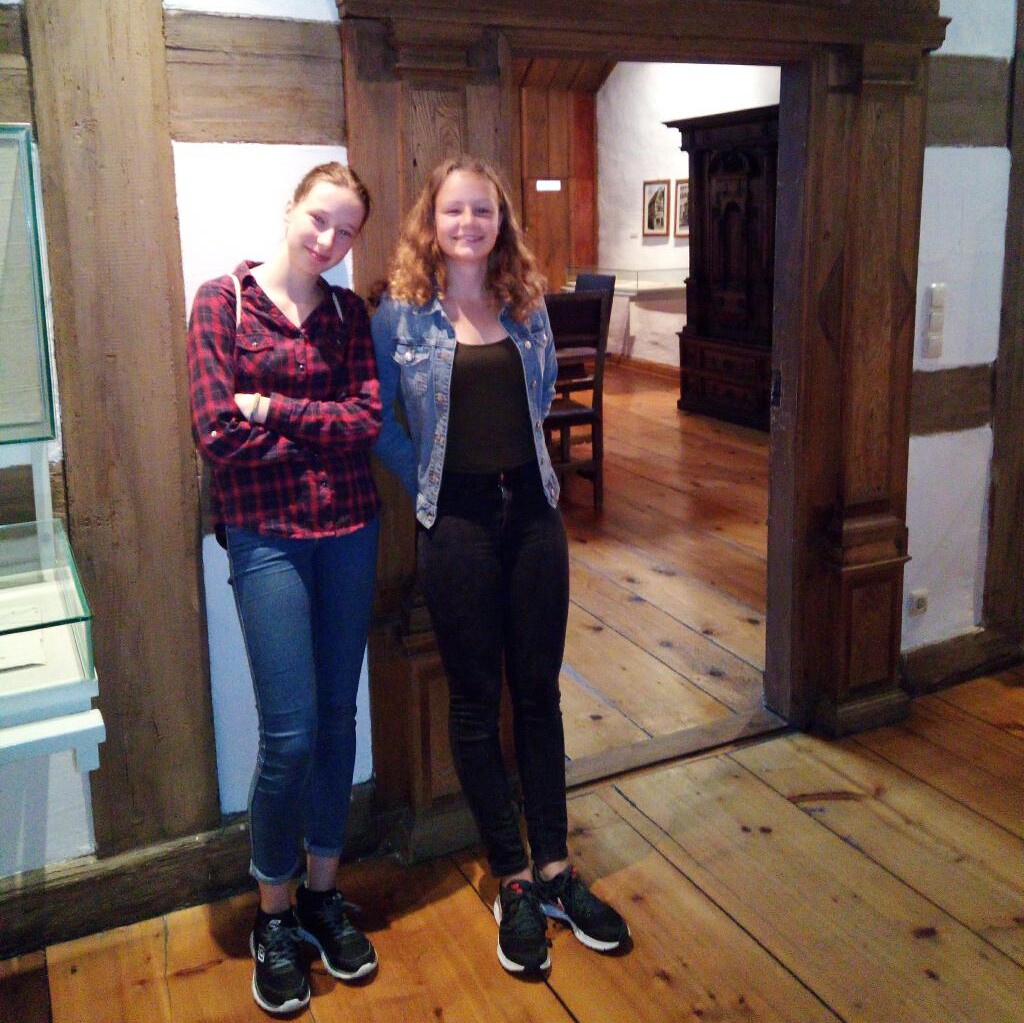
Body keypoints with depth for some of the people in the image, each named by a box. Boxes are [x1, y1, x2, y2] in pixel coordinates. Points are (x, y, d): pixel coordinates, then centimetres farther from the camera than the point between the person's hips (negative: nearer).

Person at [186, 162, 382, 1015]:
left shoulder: (348, 312, 8)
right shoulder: (223, 300, -2)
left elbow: (368, 420, -5)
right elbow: (217, 433, -11)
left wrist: (272, 410, -12)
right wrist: (323, 426, -5)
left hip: (349, 528, 4)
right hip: (266, 534, -4)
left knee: (338, 718, 10)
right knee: (289, 734, -4)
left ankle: (322, 894, 28)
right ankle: (273, 918, 19)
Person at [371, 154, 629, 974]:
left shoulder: (528, 306, 6)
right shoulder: (401, 314, -4)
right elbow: (377, 420, 2)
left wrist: (525, 466, 10)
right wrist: (426, 484, 0)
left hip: (533, 512, 3)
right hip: (457, 523, -3)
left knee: (539, 695, 9)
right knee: (476, 704, 6)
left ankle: (555, 870, 24)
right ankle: (514, 884, 20)